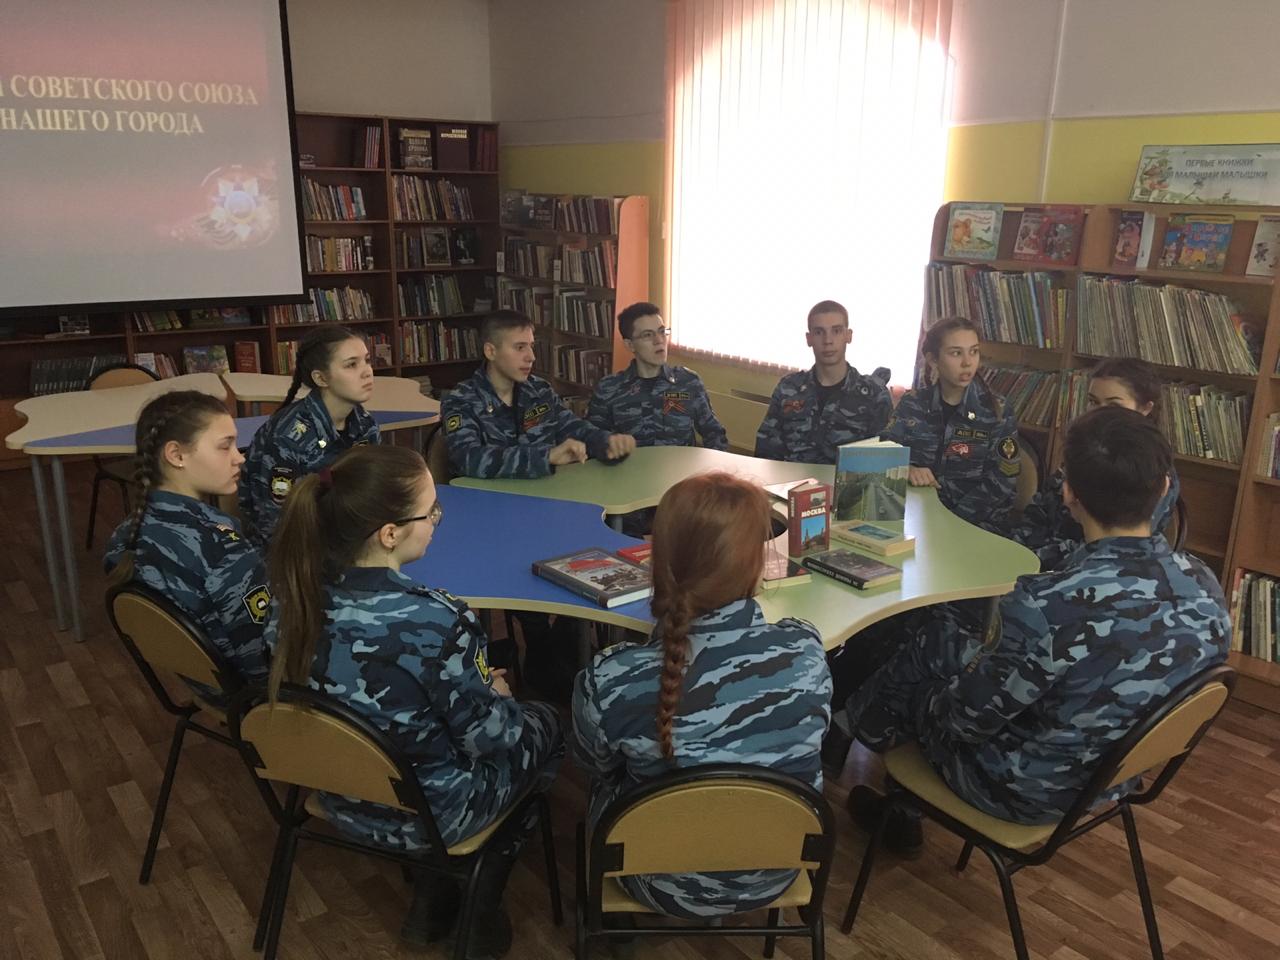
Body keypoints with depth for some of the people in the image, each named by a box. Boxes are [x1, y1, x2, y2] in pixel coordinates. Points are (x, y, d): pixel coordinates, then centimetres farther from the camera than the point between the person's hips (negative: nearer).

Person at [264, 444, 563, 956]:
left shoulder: (298, 596, -16)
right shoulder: (434, 621, -35)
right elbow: (487, 738, -21)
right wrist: (500, 697, 1)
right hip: (433, 812, -6)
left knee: (518, 718, 28)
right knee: (546, 724, 20)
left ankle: (433, 897, 30)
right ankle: (482, 908, 26)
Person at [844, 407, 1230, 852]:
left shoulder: (1049, 605, -37)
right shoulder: (1206, 588, -15)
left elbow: (969, 719, -23)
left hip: (1027, 792, -6)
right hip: (1112, 778, 6)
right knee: (940, 640, 21)